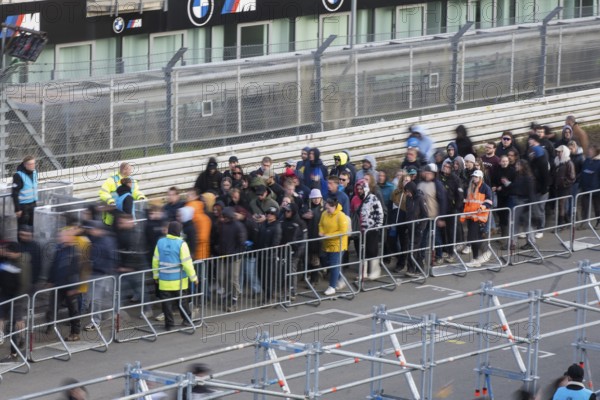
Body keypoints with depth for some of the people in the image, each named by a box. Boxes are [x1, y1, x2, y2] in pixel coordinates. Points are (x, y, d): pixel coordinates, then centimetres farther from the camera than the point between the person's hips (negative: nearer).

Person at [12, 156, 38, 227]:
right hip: (23, 205, -7)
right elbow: (15, 194, -19)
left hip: (32, 204, 7)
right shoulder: (18, 176, -20)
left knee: (32, 224, 15)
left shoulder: (34, 172, 2)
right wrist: (17, 209, -20)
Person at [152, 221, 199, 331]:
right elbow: (187, 262, -15)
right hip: (179, 280, -2)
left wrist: (156, 275, 16)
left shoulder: (160, 242, -2)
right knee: (182, 300, 14)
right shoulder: (181, 244, -15)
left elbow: (155, 260, 4)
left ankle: (169, 323, 6)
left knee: (166, 302, 6)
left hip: (164, 280, 2)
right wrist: (193, 277, -5)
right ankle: (186, 319, 26)